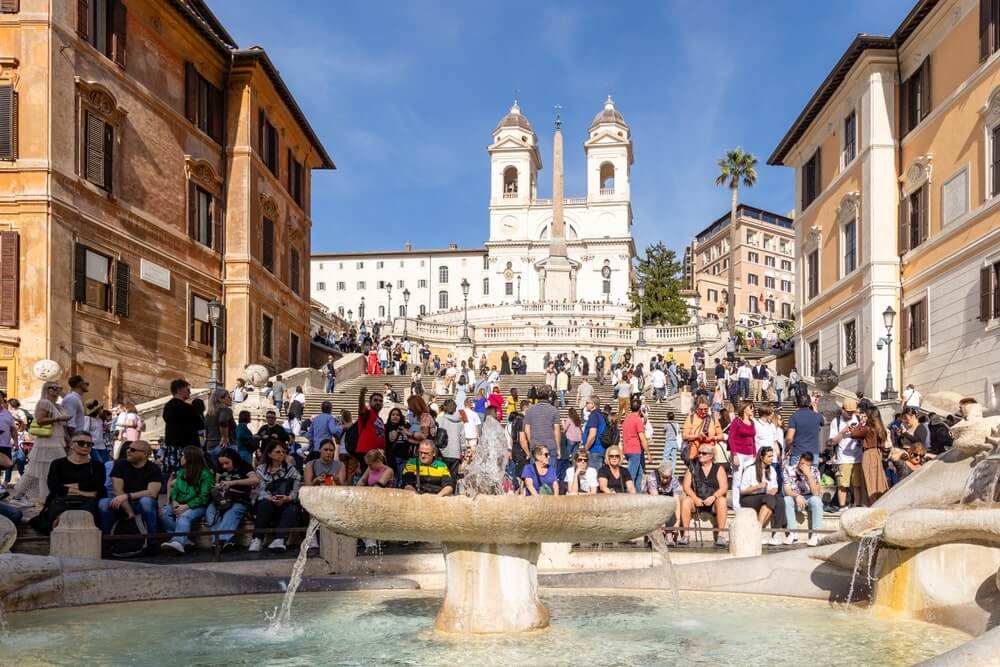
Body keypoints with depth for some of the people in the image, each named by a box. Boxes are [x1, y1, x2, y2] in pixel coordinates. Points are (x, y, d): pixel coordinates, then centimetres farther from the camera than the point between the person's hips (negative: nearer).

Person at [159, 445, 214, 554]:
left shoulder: (205, 474, -5)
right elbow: (175, 489, 13)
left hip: (197, 506, -6)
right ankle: (184, 539, -29)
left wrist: (186, 506, -18)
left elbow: (203, 497, -9)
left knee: (184, 517, -36)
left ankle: (178, 542, -59)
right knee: (163, 512, -22)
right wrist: (174, 501, -9)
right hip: (180, 505, 6)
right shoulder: (181, 472, 16)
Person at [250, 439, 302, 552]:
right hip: (267, 502, 0)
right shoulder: (261, 469, 10)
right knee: (265, 504, -33)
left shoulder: (291, 469, 10)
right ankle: (257, 539, -38)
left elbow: (296, 489, -5)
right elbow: (261, 490, -5)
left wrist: (287, 498, -27)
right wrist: (271, 498, -27)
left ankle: (279, 539, -50)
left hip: (287, 503, 0)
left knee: (292, 509, -32)